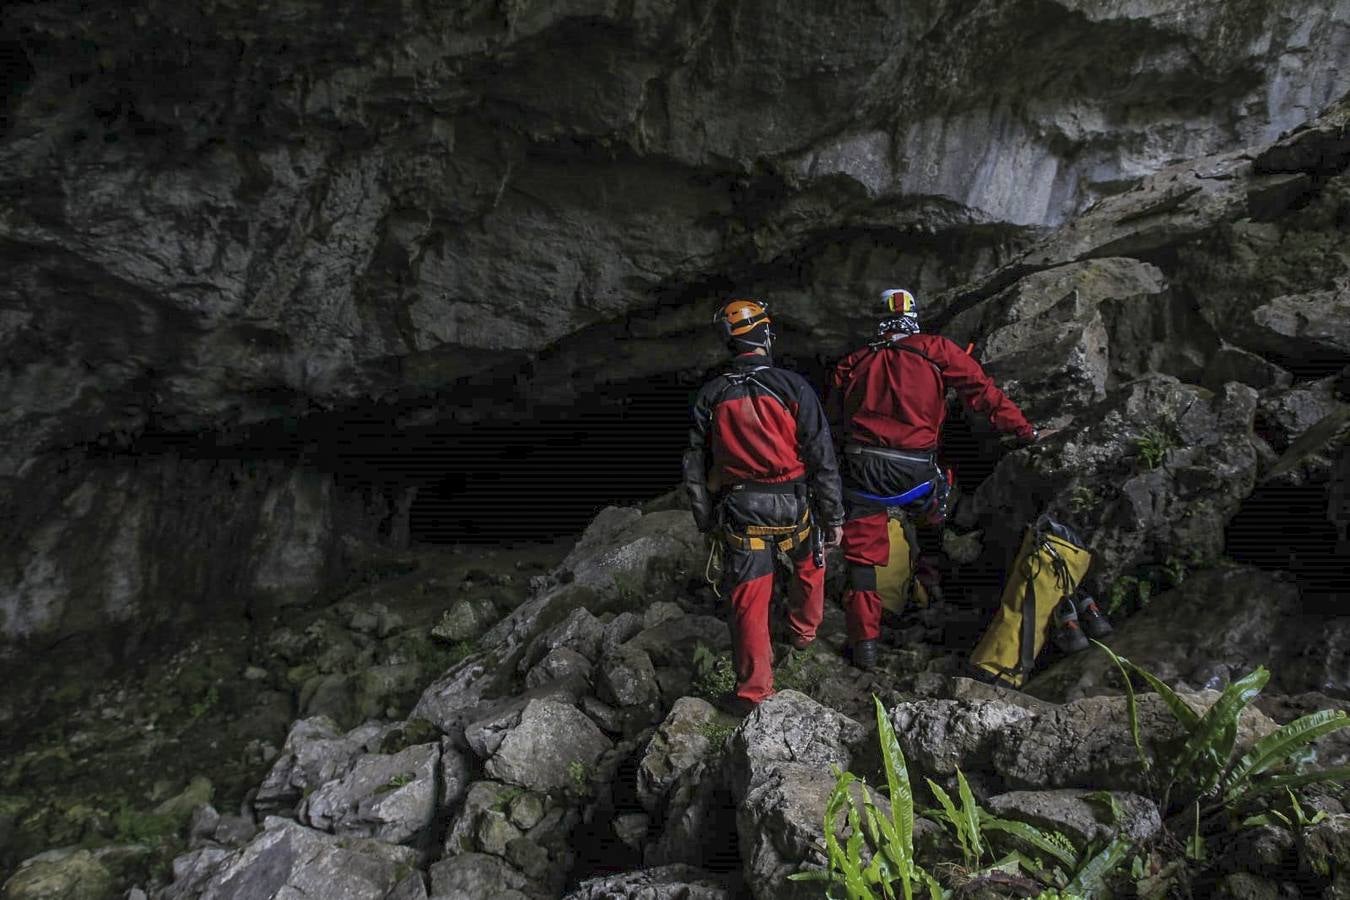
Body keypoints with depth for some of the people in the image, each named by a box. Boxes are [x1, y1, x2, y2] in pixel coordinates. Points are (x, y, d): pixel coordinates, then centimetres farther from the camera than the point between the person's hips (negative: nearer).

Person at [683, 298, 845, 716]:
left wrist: (707, 523, 15)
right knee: (810, 564, 29)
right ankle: (804, 631, 48)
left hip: (739, 511, 1)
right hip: (793, 507, -1)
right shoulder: (792, 387, -11)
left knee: (748, 600, 8)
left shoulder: (709, 396, -2)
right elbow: (822, 458, -9)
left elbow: (695, 469, 3)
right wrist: (834, 516, 1)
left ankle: (752, 689, 13)